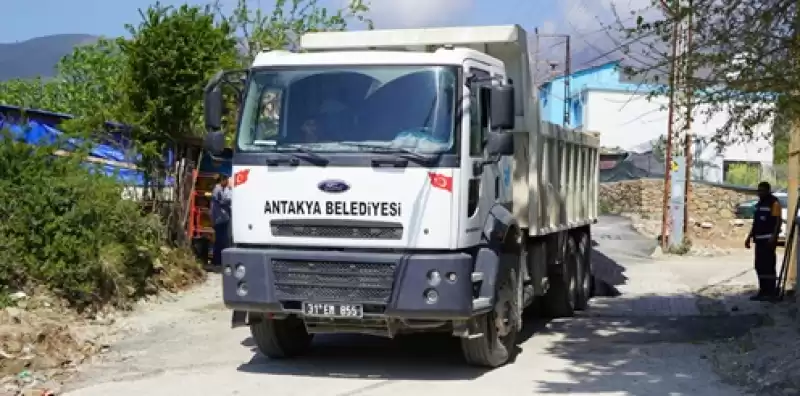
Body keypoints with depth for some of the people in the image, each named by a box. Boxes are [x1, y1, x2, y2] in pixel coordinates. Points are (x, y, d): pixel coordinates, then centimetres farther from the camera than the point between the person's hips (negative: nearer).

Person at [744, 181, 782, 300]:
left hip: (768, 239, -9)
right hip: (759, 239, 9)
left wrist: (774, 237, -22)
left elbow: (778, 221, -14)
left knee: (768, 265, -10)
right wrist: (749, 237, 20)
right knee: (759, 266, 8)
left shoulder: (774, 203, -7)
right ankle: (763, 291, 14)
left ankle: (771, 292, -6)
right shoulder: (759, 204, 19)